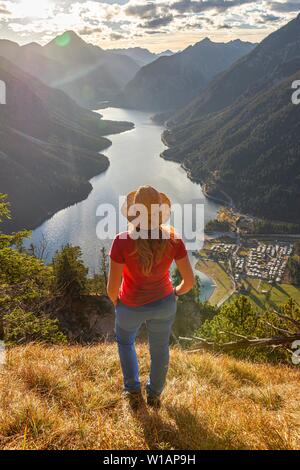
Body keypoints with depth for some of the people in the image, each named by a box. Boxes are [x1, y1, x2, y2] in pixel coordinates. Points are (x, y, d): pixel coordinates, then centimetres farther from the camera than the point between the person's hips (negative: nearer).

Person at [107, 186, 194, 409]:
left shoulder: (122, 241, -32)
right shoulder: (173, 239, -24)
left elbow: (112, 287, -25)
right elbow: (190, 280, -16)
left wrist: (115, 301, -1)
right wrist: (177, 292, 7)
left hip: (131, 306, -1)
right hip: (163, 303, 2)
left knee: (125, 341, 33)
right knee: (160, 348, 29)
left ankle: (134, 391, 40)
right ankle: (155, 395, 51)